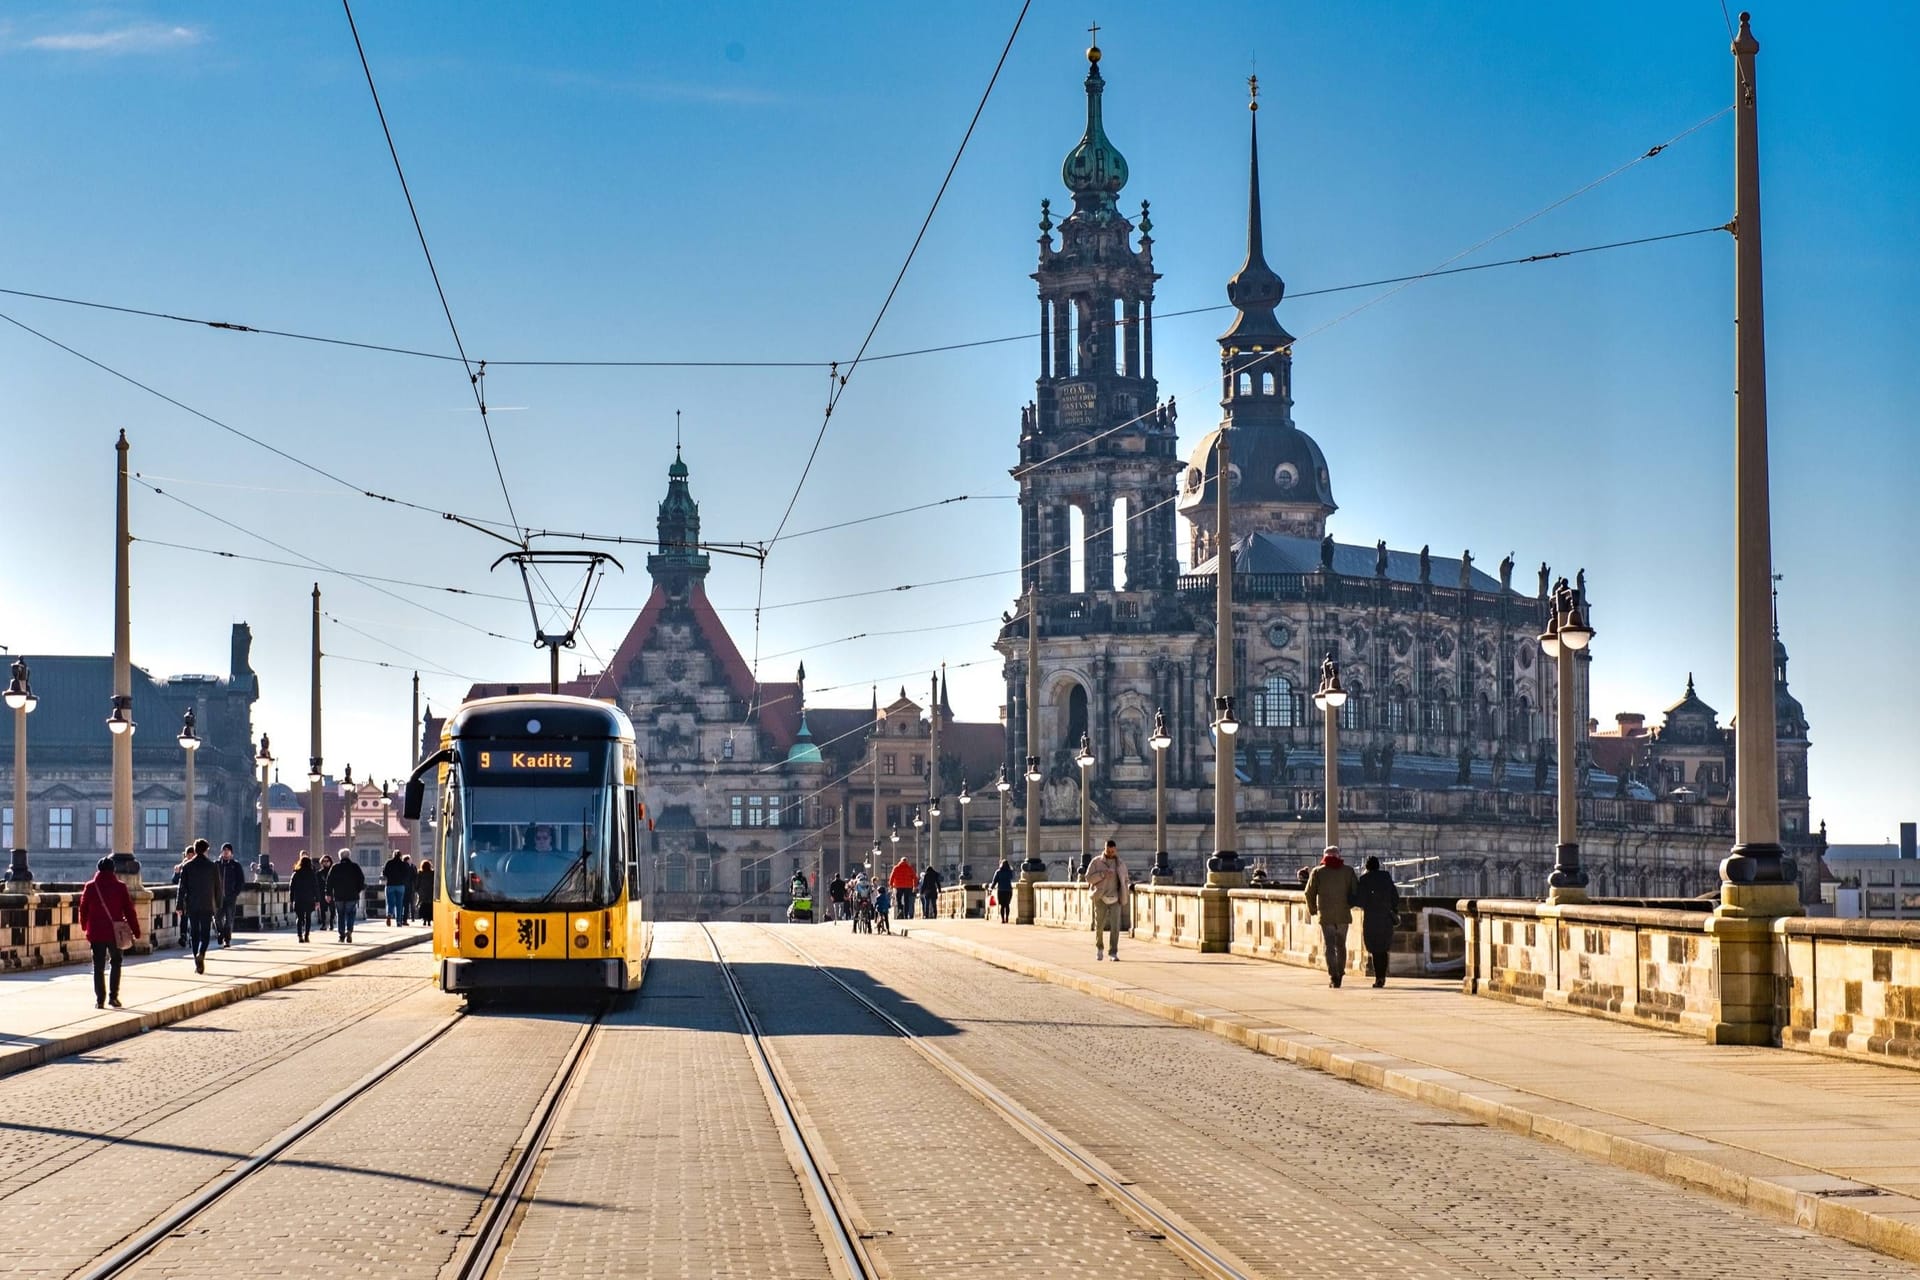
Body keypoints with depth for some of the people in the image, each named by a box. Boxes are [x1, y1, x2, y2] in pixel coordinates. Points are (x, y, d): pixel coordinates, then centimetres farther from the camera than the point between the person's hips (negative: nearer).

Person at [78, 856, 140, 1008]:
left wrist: (84, 927, 23)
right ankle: (113, 996, 7)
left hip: (96, 933, 0)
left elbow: (84, 909, 7)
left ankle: (100, 1000, 1)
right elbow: (129, 910, -2)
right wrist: (135, 930, 4)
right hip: (115, 932, 0)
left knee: (98, 967, 5)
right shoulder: (120, 887, -4)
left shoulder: (90, 887, -1)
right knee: (116, 963, 15)